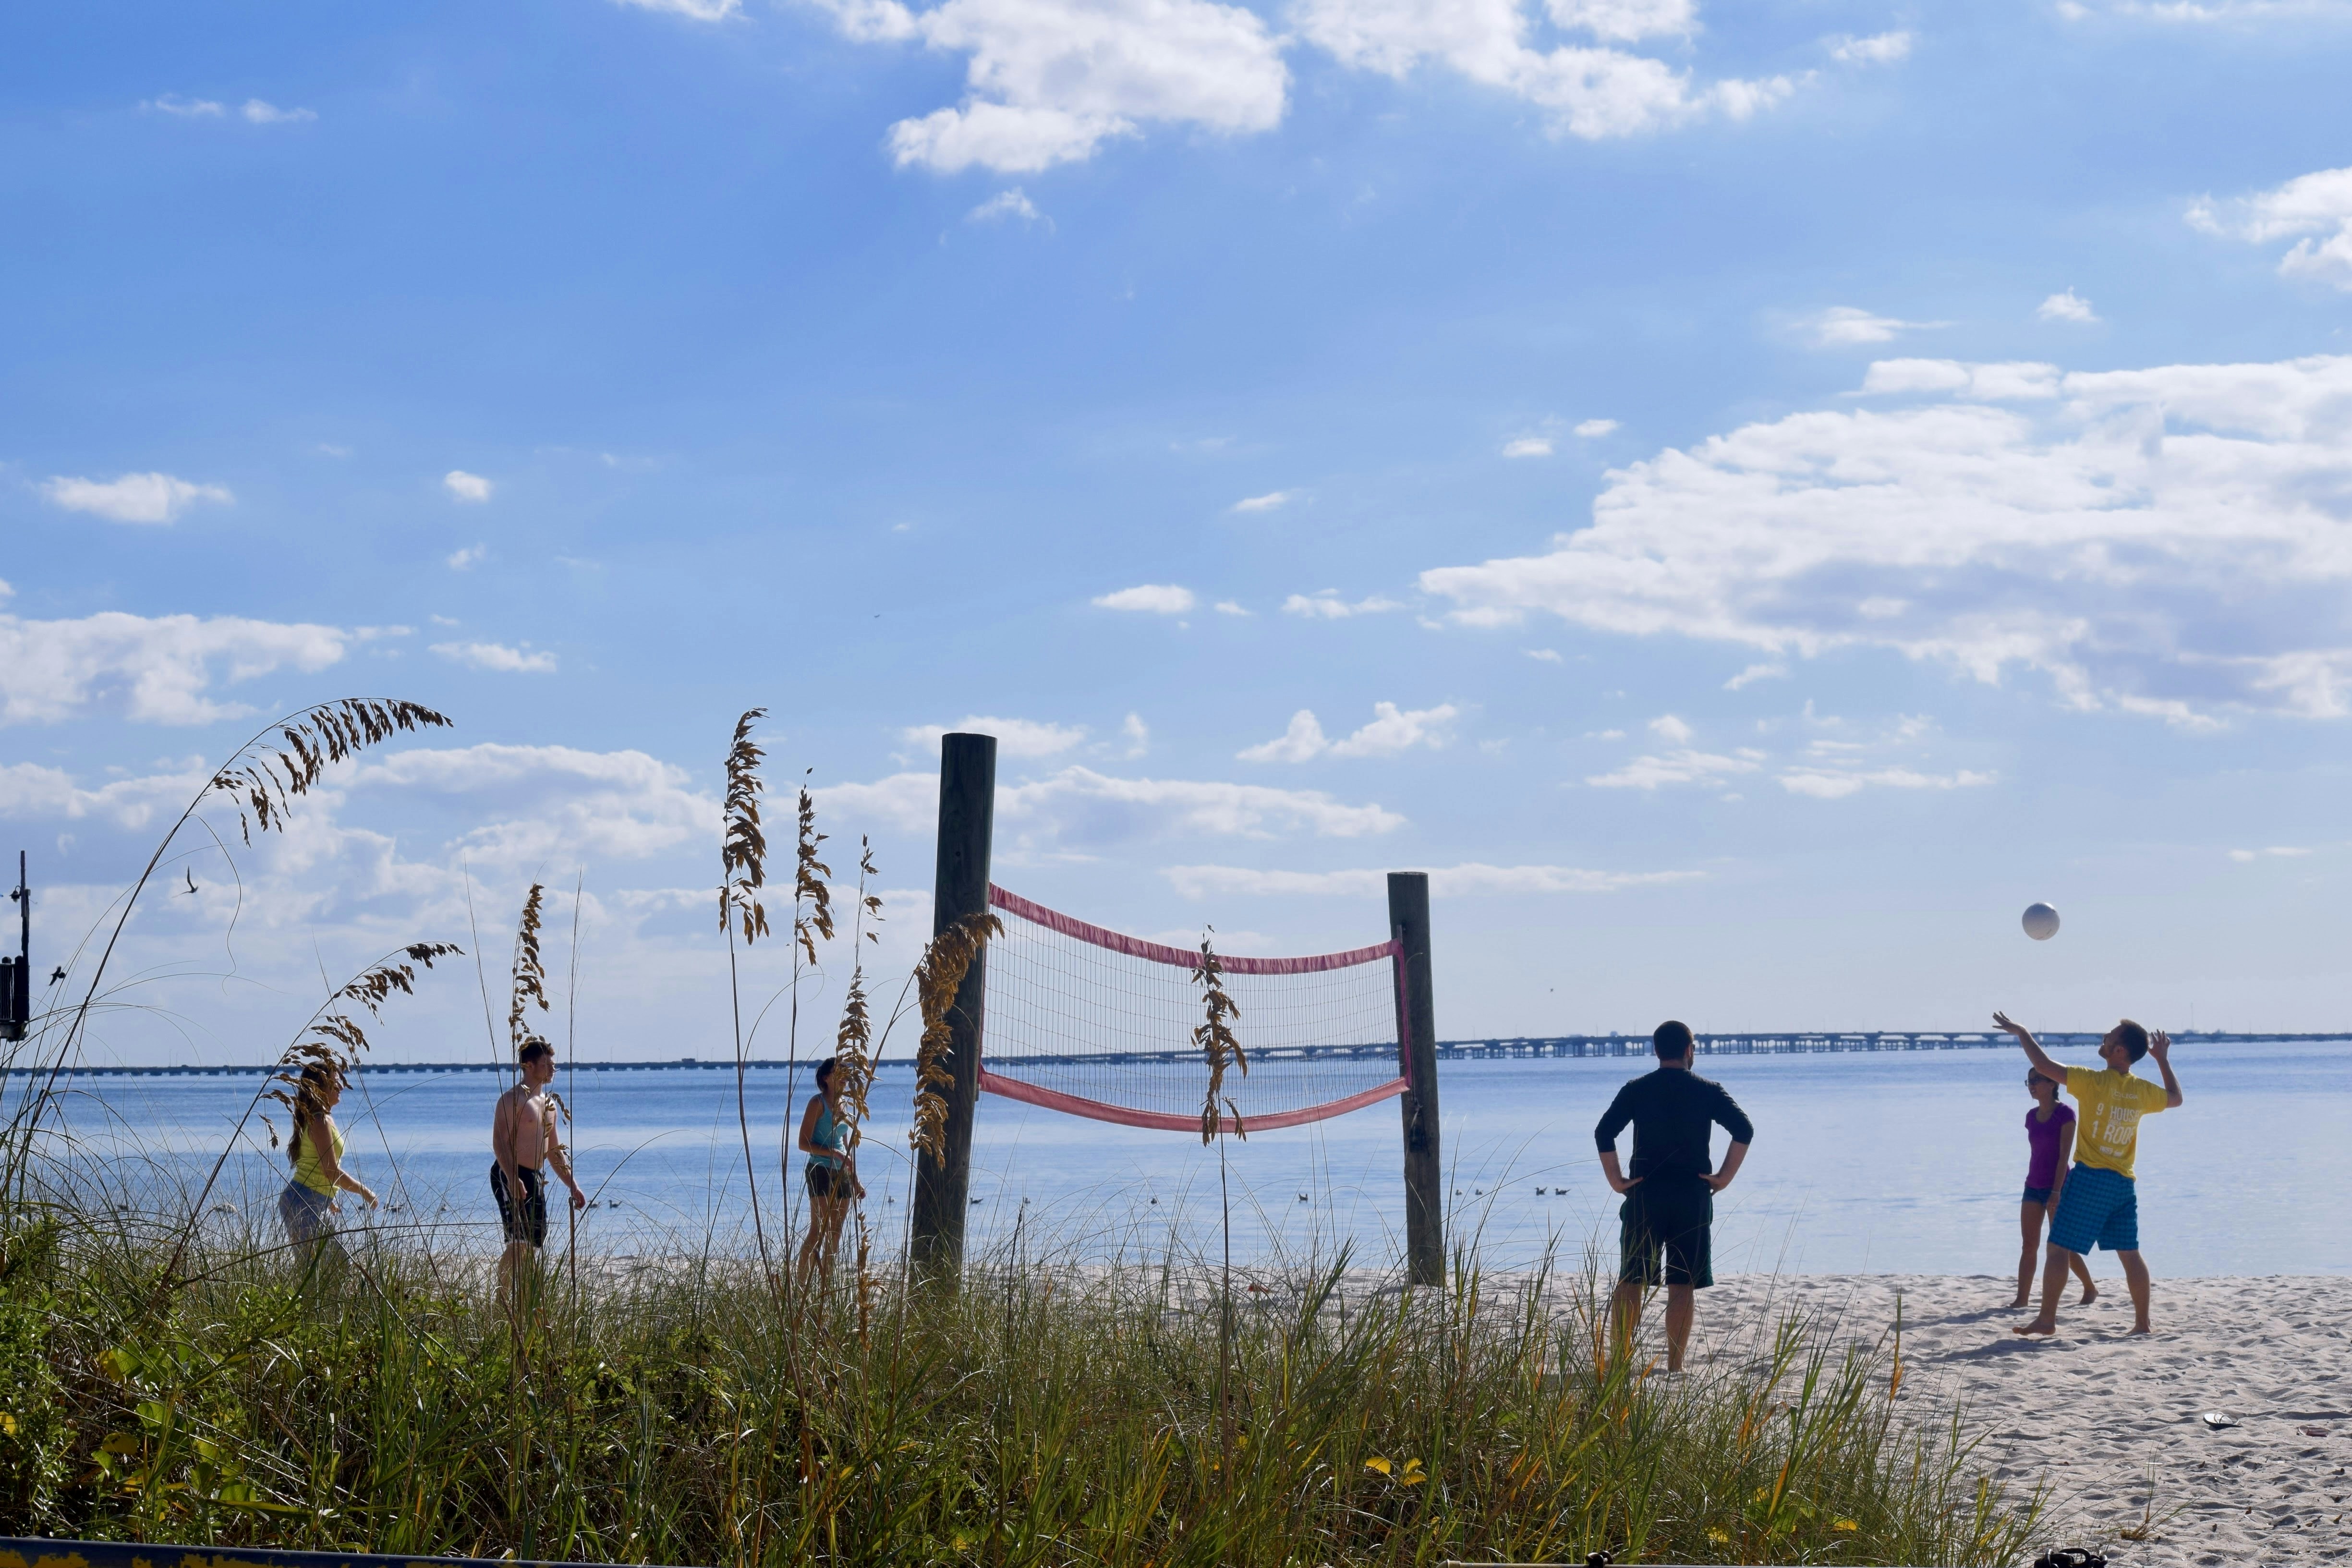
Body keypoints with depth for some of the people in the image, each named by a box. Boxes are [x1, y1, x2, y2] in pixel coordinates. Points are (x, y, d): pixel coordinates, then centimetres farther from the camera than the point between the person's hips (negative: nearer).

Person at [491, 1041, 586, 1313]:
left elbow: (555, 1152, 25)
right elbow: (499, 1142, -18)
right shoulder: (513, 1099, -8)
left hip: (535, 1179, 9)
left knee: (534, 1245, 5)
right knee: (519, 1241, -18)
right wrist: (512, 1178, -31)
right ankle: (502, 1299, -15)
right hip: (510, 1176, -9)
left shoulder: (549, 1104, 19)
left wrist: (573, 1186, 20)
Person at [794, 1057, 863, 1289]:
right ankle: (799, 1283, -11)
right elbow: (804, 1144, -12)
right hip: (821, 1171, -7)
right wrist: (834, 1154, -21)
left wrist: (855, 1180, 20)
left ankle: (827, 1284, 7)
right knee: (819, 1230, -14)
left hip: (842, 1174, 7)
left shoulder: (842, 1104, 15)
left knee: (835, 1234, 5)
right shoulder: (818, 1103, -6)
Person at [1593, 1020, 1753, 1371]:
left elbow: (1604, 1134, -8)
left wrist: (1616, 1181, -2)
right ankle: (1675, 1366, 3)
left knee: (1631, 1280, 7)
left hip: (1645, 1195, 1)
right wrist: (1725, 1177, -5)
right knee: (1682, 1285, 4)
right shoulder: (1707, 1091, 1)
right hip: (1692, 1196, -1)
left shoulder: (1636, 1090, 2)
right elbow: (1744, 1130, -10)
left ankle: (1619, 1359, 6)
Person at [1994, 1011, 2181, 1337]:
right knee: (2130, 1254, 12)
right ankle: (2142, 1322, 15)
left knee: (2060, 1249, -2)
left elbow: (2043, 1066, -14)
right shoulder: (2143, 1091, 3)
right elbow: (2176, 1098, 25)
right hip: (2125, 1182, 6)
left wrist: (2021, 1032, -1)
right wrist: (2163, 1059, 30)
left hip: (2090, 1177, -6)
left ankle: (2046, 1319, -3)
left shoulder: (2094, 1082, -13)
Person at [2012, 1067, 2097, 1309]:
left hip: (2057, 1186, -6)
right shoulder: (2032, 1116, 9)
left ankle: (2090, 1290, 19)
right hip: (2033, 1186, 6)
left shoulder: (2065, 1114, -11)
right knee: (2029, 1246, 0)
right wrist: (2031, 1184, 17)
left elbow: (2064, 1155, -16)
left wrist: (2057, 1191, -21)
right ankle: (2023, 1298, -2)